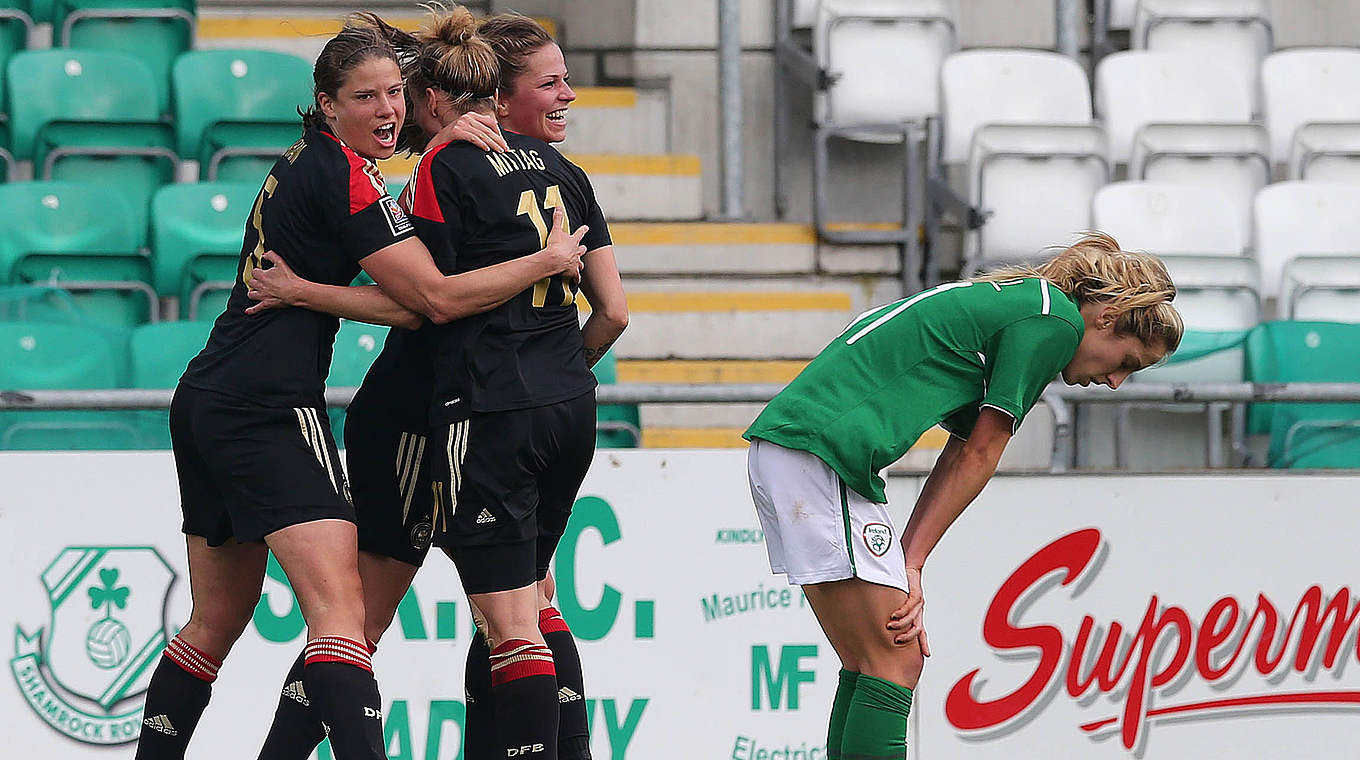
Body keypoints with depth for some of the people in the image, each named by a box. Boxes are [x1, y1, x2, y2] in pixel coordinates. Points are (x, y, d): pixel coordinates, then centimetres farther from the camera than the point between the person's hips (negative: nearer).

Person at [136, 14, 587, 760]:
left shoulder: (304, 162, 17)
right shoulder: (343, 173, -11)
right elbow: (435, 297, -15)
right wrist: (548, 260, -4)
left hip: (206, 404, 10)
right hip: (271, 410, -10)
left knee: (218, 620, 18)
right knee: (338, 608, -20)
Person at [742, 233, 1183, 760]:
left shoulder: (1013, 303, 24)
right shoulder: (1057, 318, -5)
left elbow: (961, 457, 19)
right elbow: (980, 456, -2)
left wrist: (908, 564, 10)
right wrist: (910, 567, 2)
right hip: (822, 454, -10)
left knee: (872, 667, 11)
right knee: (894, 665, -9)